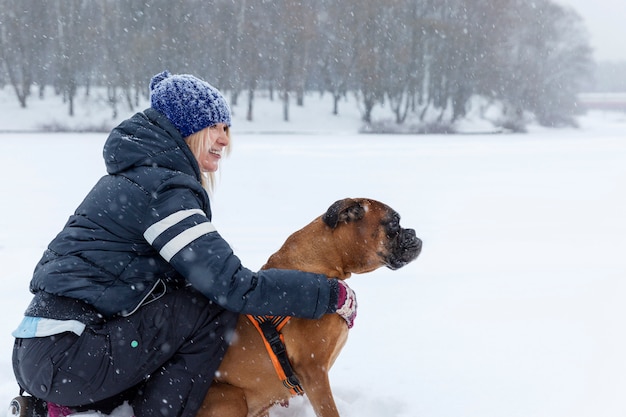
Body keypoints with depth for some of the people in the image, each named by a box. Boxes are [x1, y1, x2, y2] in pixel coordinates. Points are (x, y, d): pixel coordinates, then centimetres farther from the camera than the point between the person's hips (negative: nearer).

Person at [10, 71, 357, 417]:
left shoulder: (138, 175, 17)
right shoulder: (160, 188, -14)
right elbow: (235, 287, -19)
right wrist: (334, 294, -12)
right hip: (65, 359, -10)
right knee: (215, 308, -7)